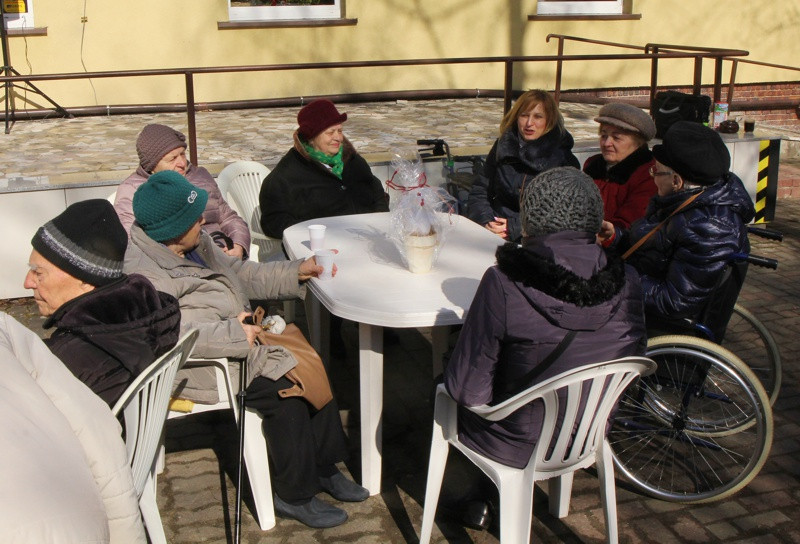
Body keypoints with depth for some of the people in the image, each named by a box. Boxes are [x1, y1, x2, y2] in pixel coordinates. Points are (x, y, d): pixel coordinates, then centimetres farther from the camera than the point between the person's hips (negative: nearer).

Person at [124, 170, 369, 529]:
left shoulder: (194, 244, 9)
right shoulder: (143, 273, -22)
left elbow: (239, 273, 20)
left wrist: (296, 272, 12)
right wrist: (233, 334, -31)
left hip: (239, 334, 10)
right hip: (200, 365, -9)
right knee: (283, 390, -20)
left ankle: (324, 468, 12)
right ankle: (295, 495, -2)